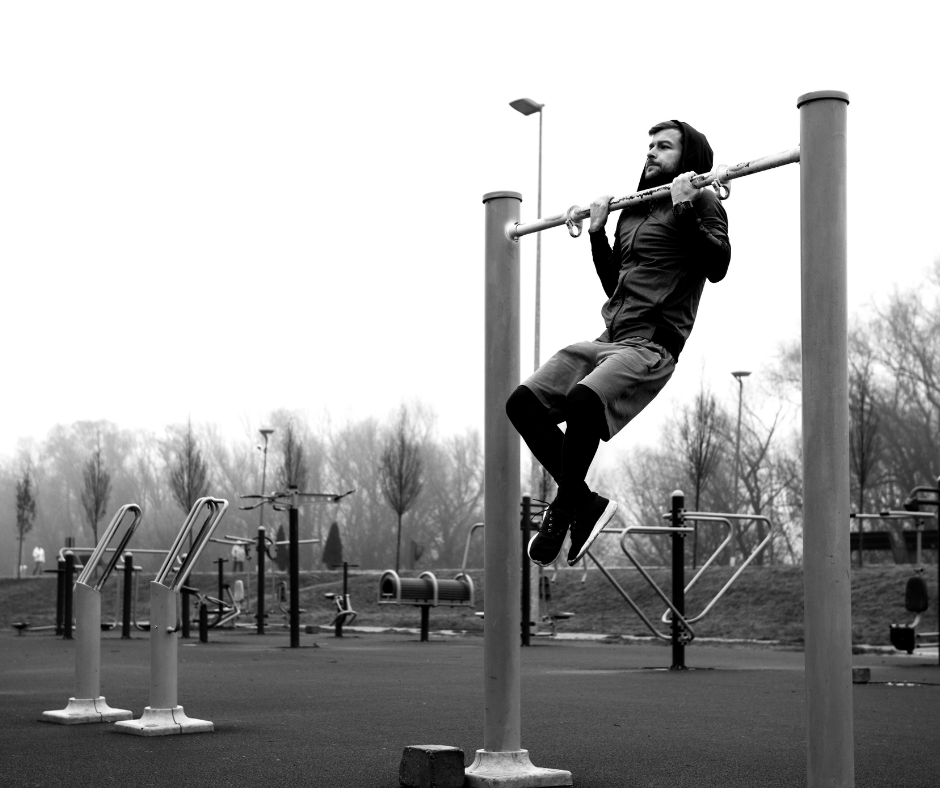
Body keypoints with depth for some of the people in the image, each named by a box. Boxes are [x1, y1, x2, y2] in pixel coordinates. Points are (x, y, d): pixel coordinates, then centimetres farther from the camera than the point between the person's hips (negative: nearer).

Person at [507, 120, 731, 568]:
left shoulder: (701, 202, 4)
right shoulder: (633, 210, 26)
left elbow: (717, 266, -14)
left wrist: (685, 210, -16)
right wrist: (597, 233, 25)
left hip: (651, 345, -8)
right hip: (607, 340, 8)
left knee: (583, 399, -34)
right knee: (523, 402, -8)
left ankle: (561, 513, -15)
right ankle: (584, 503, -1)